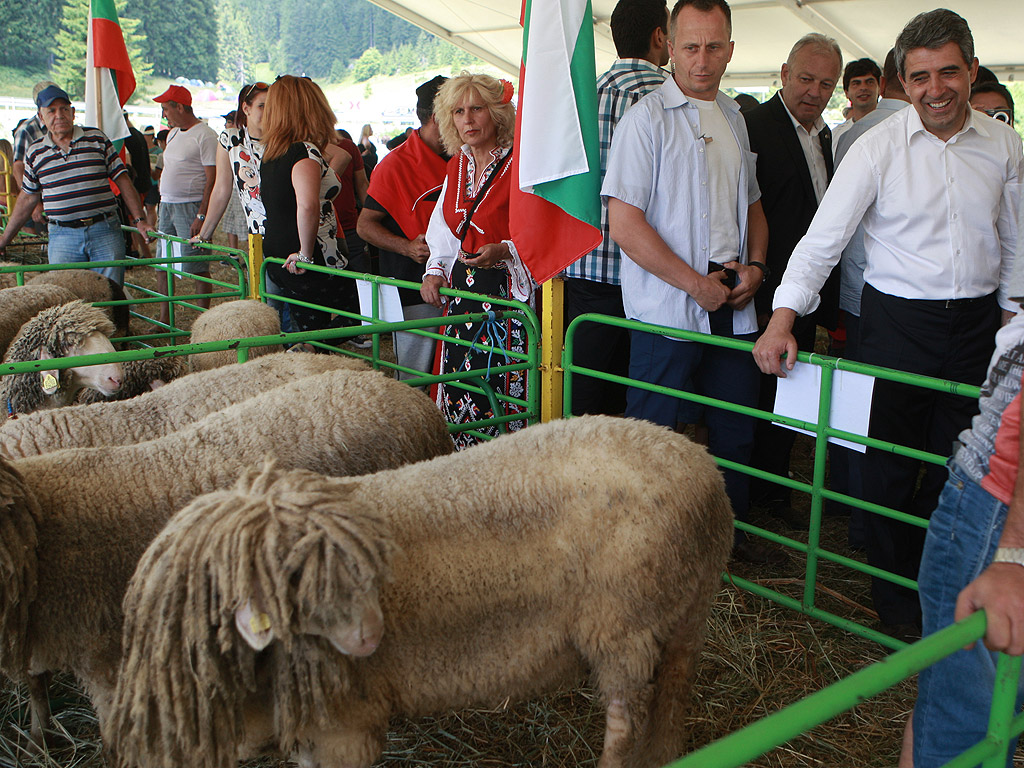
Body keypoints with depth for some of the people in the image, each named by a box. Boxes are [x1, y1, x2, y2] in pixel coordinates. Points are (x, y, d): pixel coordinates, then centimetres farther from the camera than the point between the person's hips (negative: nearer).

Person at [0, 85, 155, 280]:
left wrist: (139, 220, -2)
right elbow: (27, 198, 18)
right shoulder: (35, 152, 10)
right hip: (62, 238, 1)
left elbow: (123, 181, 6)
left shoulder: (97, 139, 6)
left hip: (105, 231, -1)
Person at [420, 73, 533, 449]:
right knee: (458, 380, 7)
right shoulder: (456, 167, 15)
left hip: (506, 288, -6)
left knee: (500, 384, -9)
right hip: (461, 289, 7)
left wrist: (504, 251, -26)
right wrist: (435, 270, 8)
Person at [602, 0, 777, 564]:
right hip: (666, 306, -6)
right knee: (652, 430, 0)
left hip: (733, 305, 7)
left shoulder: (734, 117, 14)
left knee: (735, 425, 13)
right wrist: (695, 283, -14)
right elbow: (624, 224, -15)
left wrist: (754, 265, 5)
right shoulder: (646, 118, -8)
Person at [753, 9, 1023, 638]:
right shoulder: (879, 147, -9)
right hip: (897, 319, -3)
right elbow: (825, 236, -13)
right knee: (891, 466, 5)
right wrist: (784, 318, -23)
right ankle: (895, 600, 23)